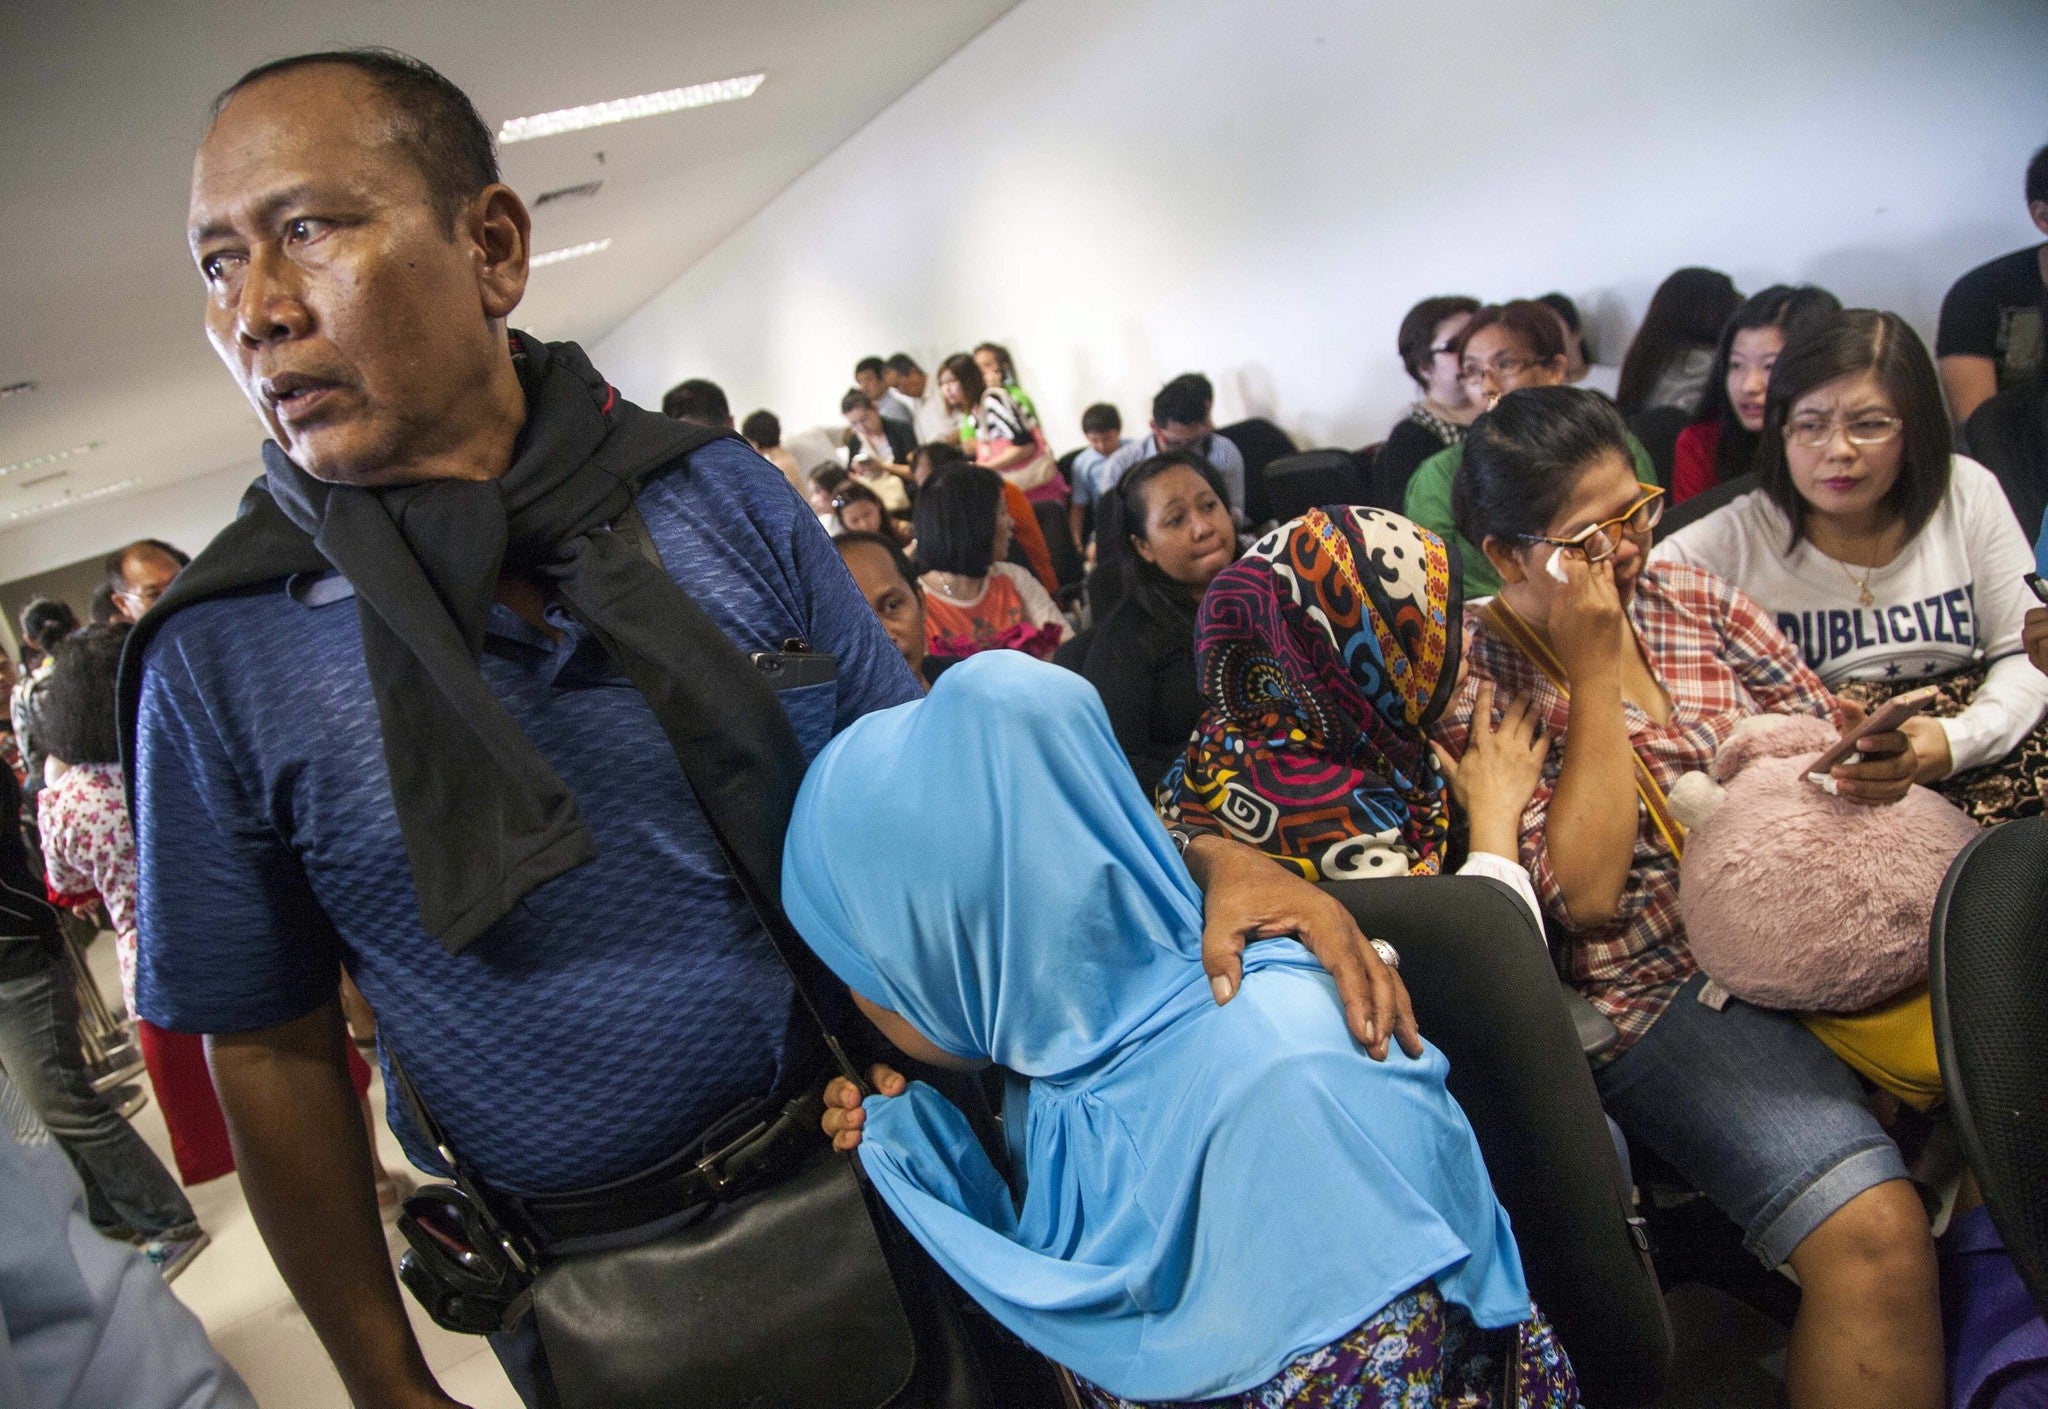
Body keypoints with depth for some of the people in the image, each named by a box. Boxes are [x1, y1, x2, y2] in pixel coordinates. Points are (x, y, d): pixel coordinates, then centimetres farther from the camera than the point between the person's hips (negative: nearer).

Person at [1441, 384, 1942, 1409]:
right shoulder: (1468, 676, -7)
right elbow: (1585, 894, -16)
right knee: (1872, 1235, -26)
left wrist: (1883, 760, -8)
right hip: (1659, 990, -6)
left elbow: (1824, 744, 16)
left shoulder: (1696, 601, 9)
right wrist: (1595, 671, -14)